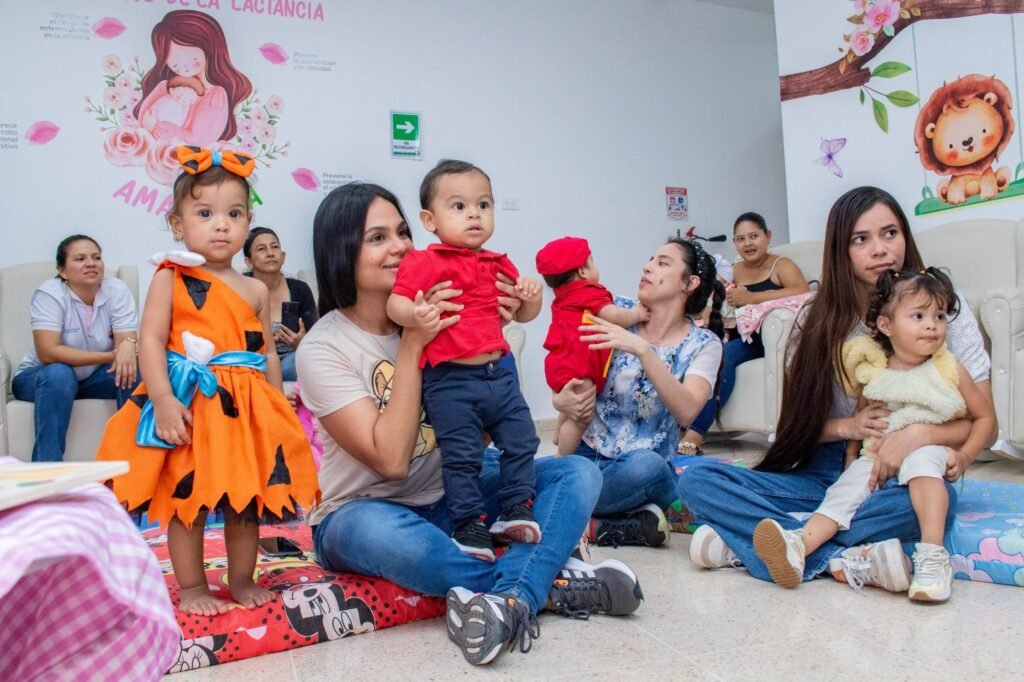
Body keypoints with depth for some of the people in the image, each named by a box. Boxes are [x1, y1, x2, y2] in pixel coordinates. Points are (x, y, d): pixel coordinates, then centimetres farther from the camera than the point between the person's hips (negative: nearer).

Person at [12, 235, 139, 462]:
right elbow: (48, 352, -30)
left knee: (133, 371, -26)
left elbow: (129, 340, -21)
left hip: (93, 379, 3)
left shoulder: (117, 290, -11)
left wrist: (128, 346, -47)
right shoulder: (49, 293, -20)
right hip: (40, 377, -2)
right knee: (59, 374, -35)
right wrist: (109, 356, -37)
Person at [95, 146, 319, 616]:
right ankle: (191, 587, 21)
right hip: (190, 405, -3)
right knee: (187, 499, 5)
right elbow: (151, 341, -9)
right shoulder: (171, 278, -2)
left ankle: (242, 580, 27)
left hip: (247, 408, 4)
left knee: (247, 498, 11)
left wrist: (278, 410, 10)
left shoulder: (255, 291, 9)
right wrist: (163, 399, -20)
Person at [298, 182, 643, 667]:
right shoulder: (323, 348, -14)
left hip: (449, 497, 5)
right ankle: (550, 583, -23)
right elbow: (390, 459, -23)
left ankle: (511, 597, -35)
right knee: (378, 533, -40)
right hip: (363, 512, -4)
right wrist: (411, 346, -24)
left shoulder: (432, 311, -2)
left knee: (578, 473, -13)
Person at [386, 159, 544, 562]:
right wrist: (415, 316, -35)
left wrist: (531, 297, 0)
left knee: (522, 440, 8)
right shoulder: (426, 262, -7)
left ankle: (515, 510, 21)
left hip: (498, 374, 7)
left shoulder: (498, 265, 14)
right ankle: (469, 525, 11)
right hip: (451, 381, -6)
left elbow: (522, 315, 22)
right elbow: (396, 303, -13)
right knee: (462, 456, -2)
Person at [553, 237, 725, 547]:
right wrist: (561, 400, -18)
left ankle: (587, 526, -12)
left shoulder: (703, 344, -3)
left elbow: (686, 412, -21)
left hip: (646, 464, -2)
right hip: (587, 454, 2)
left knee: (647, 465, -38)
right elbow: (568, 373, 6)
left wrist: (642, 350, -32)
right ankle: (636, 523, -11)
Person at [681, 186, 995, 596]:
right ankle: (842, 560, -30)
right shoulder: (819, 321, 5)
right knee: (696, 479, -19)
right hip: (825, 475, 2)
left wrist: (923, 434, -24)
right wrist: (846, 426, -15)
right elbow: (797, 423, 7)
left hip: (901, 478, -1)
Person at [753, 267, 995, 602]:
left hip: (928, 451, -2)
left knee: (922, 460, -35)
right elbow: (859, 417, 17)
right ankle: (798, 547, -42)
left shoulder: (950, 370, 0)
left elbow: (985, 415, 9)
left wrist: (964, 455, -3)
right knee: (846, 488, -22)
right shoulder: (873, 373, 3)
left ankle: (932, 555, -43)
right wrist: (851, 455, 6)